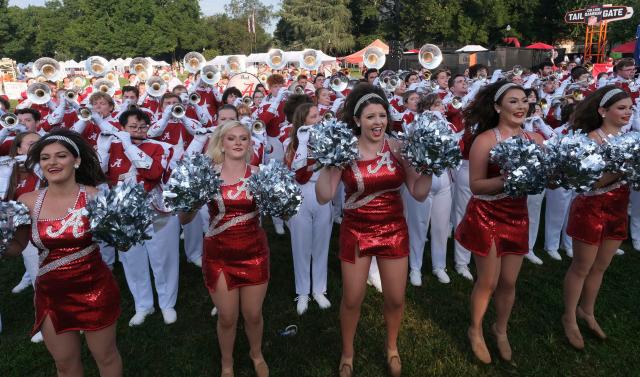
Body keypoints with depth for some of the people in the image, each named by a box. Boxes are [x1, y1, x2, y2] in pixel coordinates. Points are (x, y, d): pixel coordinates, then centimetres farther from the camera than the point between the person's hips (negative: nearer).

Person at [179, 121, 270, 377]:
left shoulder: (258, 174, -5)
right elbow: (184, 219, -5)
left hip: (253, 253, 1)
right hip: (218, 254, 0)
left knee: (253, 315, 14)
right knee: (227, 318, 11)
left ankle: (256, 355, 46)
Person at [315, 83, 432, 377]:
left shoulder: (397, 147, -7)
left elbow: (419, 193, -5)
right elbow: (324, 196, -15)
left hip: (394, 231, 2)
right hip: (356, 232, -1)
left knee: (395, 299, 14)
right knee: (352, 300, 12)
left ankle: (392, 348, 46)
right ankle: (347, 353, 40)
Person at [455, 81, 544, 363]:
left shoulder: (534, 139, 2)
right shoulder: (485, 139, -14)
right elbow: (475, 184, -16)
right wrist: (508, 179, -28)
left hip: (517, 216, 5)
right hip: (486, 217, -5)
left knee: (509, 282, 15)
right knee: (488, 281, 7)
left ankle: (501, 329, 42)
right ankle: (475, 331, 33)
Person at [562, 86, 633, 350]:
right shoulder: (593, 138, -16)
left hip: (618, 209, 7)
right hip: (592, 210, -7)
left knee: (600, 267, 19)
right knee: (581, 268, 7)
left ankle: (587, 311, 39)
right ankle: (570, 318, 25)